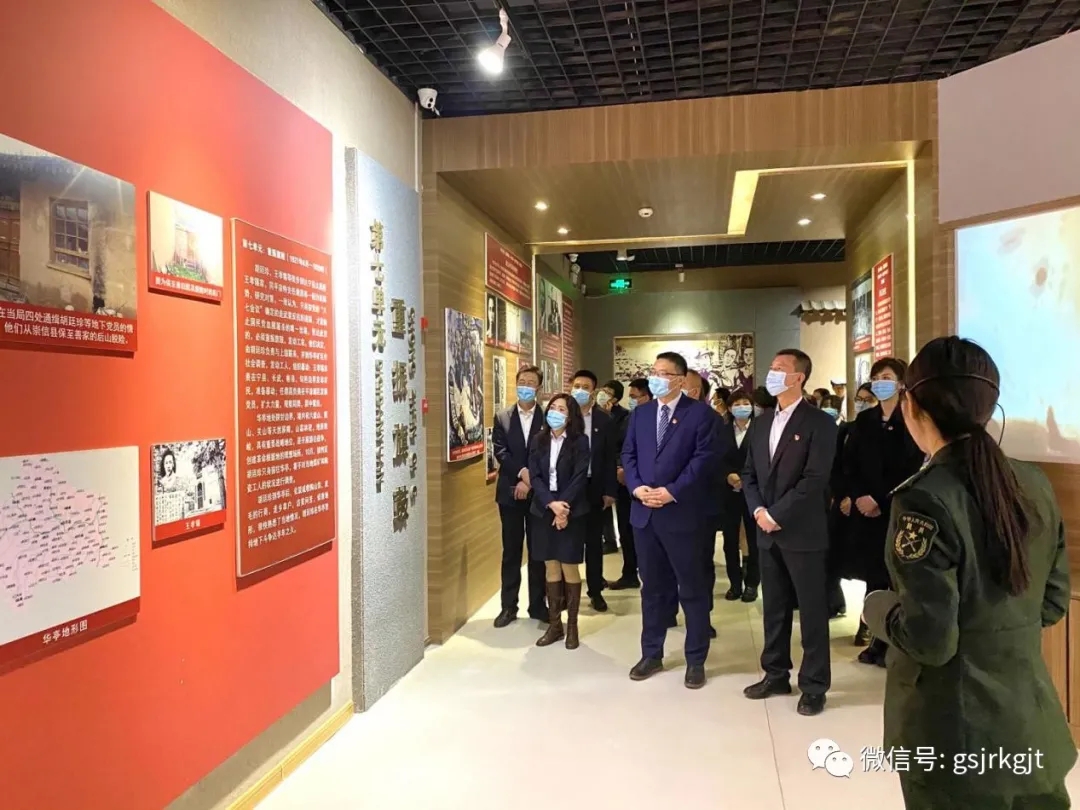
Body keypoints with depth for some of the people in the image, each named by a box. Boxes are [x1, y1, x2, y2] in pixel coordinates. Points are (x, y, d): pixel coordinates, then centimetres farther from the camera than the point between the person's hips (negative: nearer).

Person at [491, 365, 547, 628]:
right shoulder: (502, 418, 5)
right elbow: (500, 452, -4)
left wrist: (530, 481, -14)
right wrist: (521, 472, -17)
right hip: (510, 492, 1)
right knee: (511, 551, 7)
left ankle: (537, 605, 17)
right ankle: (509, 606, 16)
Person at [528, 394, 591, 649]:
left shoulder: (580, 441, -4)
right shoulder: (538, 441, 6)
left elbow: (580, 477, -10)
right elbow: (535, 476, -1)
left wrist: (564, 507, -17)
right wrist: (551, 504, -14)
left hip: (572, 511, -3)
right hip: (544, 510, 3)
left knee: (570, 568, 2)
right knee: (551, 568, 8)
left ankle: (572, 626, 14)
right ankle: (554, 624, 18)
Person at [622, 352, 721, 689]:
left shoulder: (700, 413, -4)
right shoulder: (640, 413, 12)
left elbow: (703, 458, -12)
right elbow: (628, 454, 9)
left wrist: (672, 491, -18)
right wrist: (636, 487, -8)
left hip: (681, 512, -5)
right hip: (644, 512, 5)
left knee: (691, 588, 5)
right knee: (652, 586, 14)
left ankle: (696, 660, 19)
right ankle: (652, 654, 26)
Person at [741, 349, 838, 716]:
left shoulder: (819, 423, -8)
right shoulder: (760, 423, 13)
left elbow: (815, 479, -16)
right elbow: (749, 473, 12)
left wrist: (776, 514, -16)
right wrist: (758, 511, -4)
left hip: (803, 532, -6)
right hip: (767, 532, 6)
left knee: (812, 610, 4)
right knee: (774, 608, 14)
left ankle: (814, 686, 16)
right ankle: (776, 675, 27)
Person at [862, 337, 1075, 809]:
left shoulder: (926, 499, -24)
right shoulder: (1034, 484, -3)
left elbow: (929, 642, -23)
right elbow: (1053, 603, 8)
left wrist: (876, 607, -5)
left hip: (958, 735, -6)